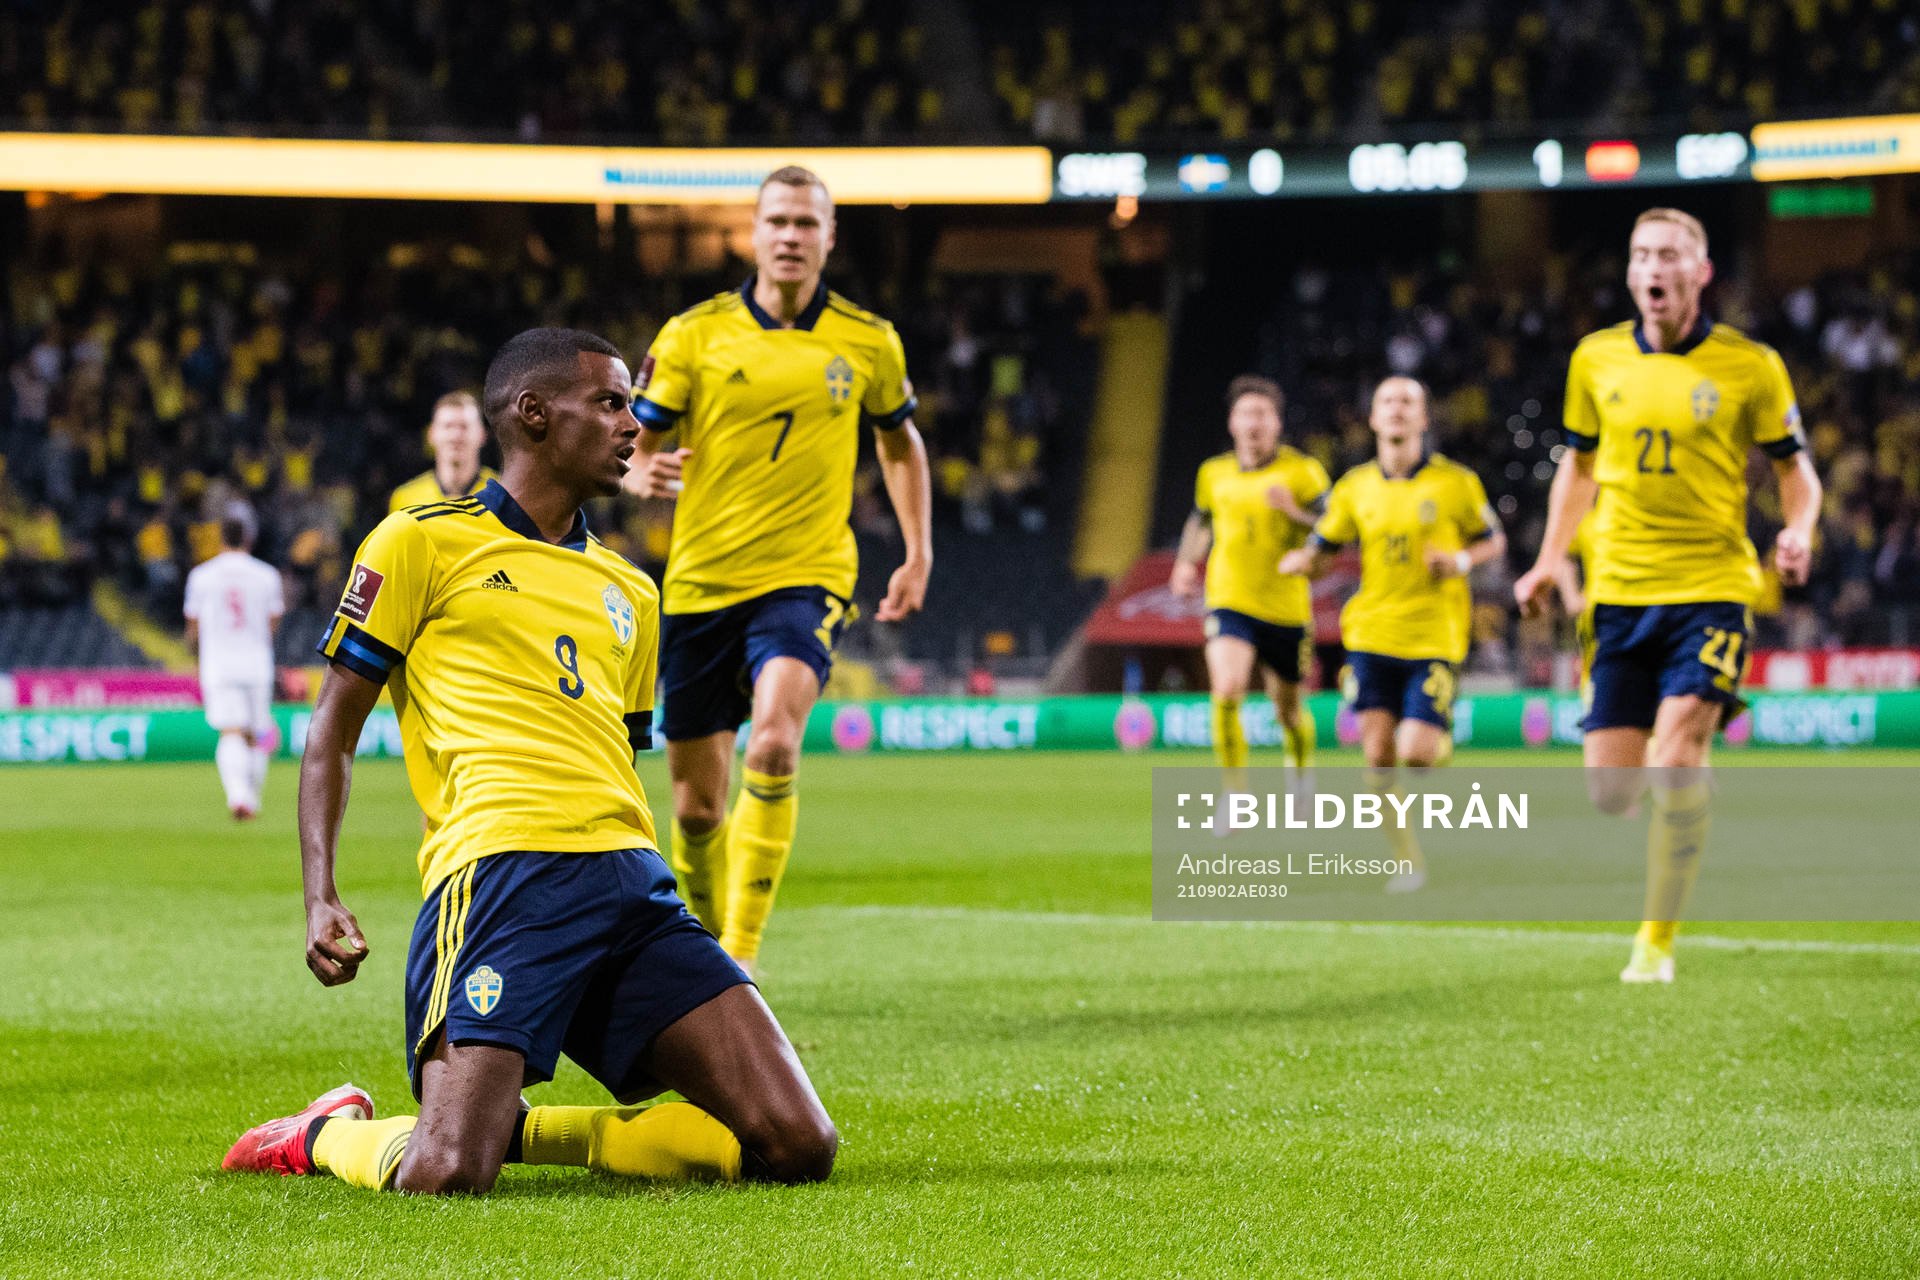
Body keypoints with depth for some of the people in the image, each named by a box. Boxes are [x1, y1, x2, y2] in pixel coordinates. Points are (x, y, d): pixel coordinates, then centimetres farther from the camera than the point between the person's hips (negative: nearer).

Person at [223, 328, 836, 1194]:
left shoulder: (629, 593, 26)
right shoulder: (422, 541, 9)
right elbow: (333, 731, 8)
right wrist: (320, 900, -5)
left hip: (631, 877, 6)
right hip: (502, 864, -6)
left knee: (798, 1147, -10)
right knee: (444, 1177, -23)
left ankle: (515, 1128, 7)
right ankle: (329, 1134, 14)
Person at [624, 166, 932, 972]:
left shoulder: (867, 341, 3)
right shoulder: (693, 336, -1)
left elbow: (900, 442, 21)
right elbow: (633, 446, 0)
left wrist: (918, 555, 15)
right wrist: (642, 474, -24)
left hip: (805, 579, -1)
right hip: (700, 584, 1)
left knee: (773, 745, -28)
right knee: (697, 804, 5)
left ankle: (743, 952, -25)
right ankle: (710, 944, 30)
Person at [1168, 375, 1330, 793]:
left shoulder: (1302, 472, -5)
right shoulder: (1214, 473, 6)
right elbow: (1201, 519, 25)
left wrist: (1293, 511, -23)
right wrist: (1188, 563, 10)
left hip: (1286, 606, -1)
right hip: (1230, 602, 1)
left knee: (1288, 708, 13)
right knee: (1226, 693, -22)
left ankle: (1301, 776, 43)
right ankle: (1234, 794, -13)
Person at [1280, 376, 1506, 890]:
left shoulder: (1455, 483, -2)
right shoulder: (1355, 487, 5)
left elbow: (1493, 540, 10)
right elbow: (1323, 548, 12)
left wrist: (1461, 561, -12)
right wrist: (1301, 561, -11)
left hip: (1434, 637, -2)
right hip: (1372, 633, 2)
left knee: (1416, 752, -13)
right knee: (1378, 753, -5)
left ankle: (1443, 742, 26)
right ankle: (1407, 858, 11)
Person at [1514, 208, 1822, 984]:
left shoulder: (1750, 366, -3)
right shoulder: (1596, 360, 5)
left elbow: (1795, 466, 6)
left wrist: (1798, 530, -14)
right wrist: (1549, 562, 13)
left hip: (1710, 590, -3)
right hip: (1618, 593, 3)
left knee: (1675, 760, -18)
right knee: (1608, 790, 0)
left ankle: (1656, 942, -6)